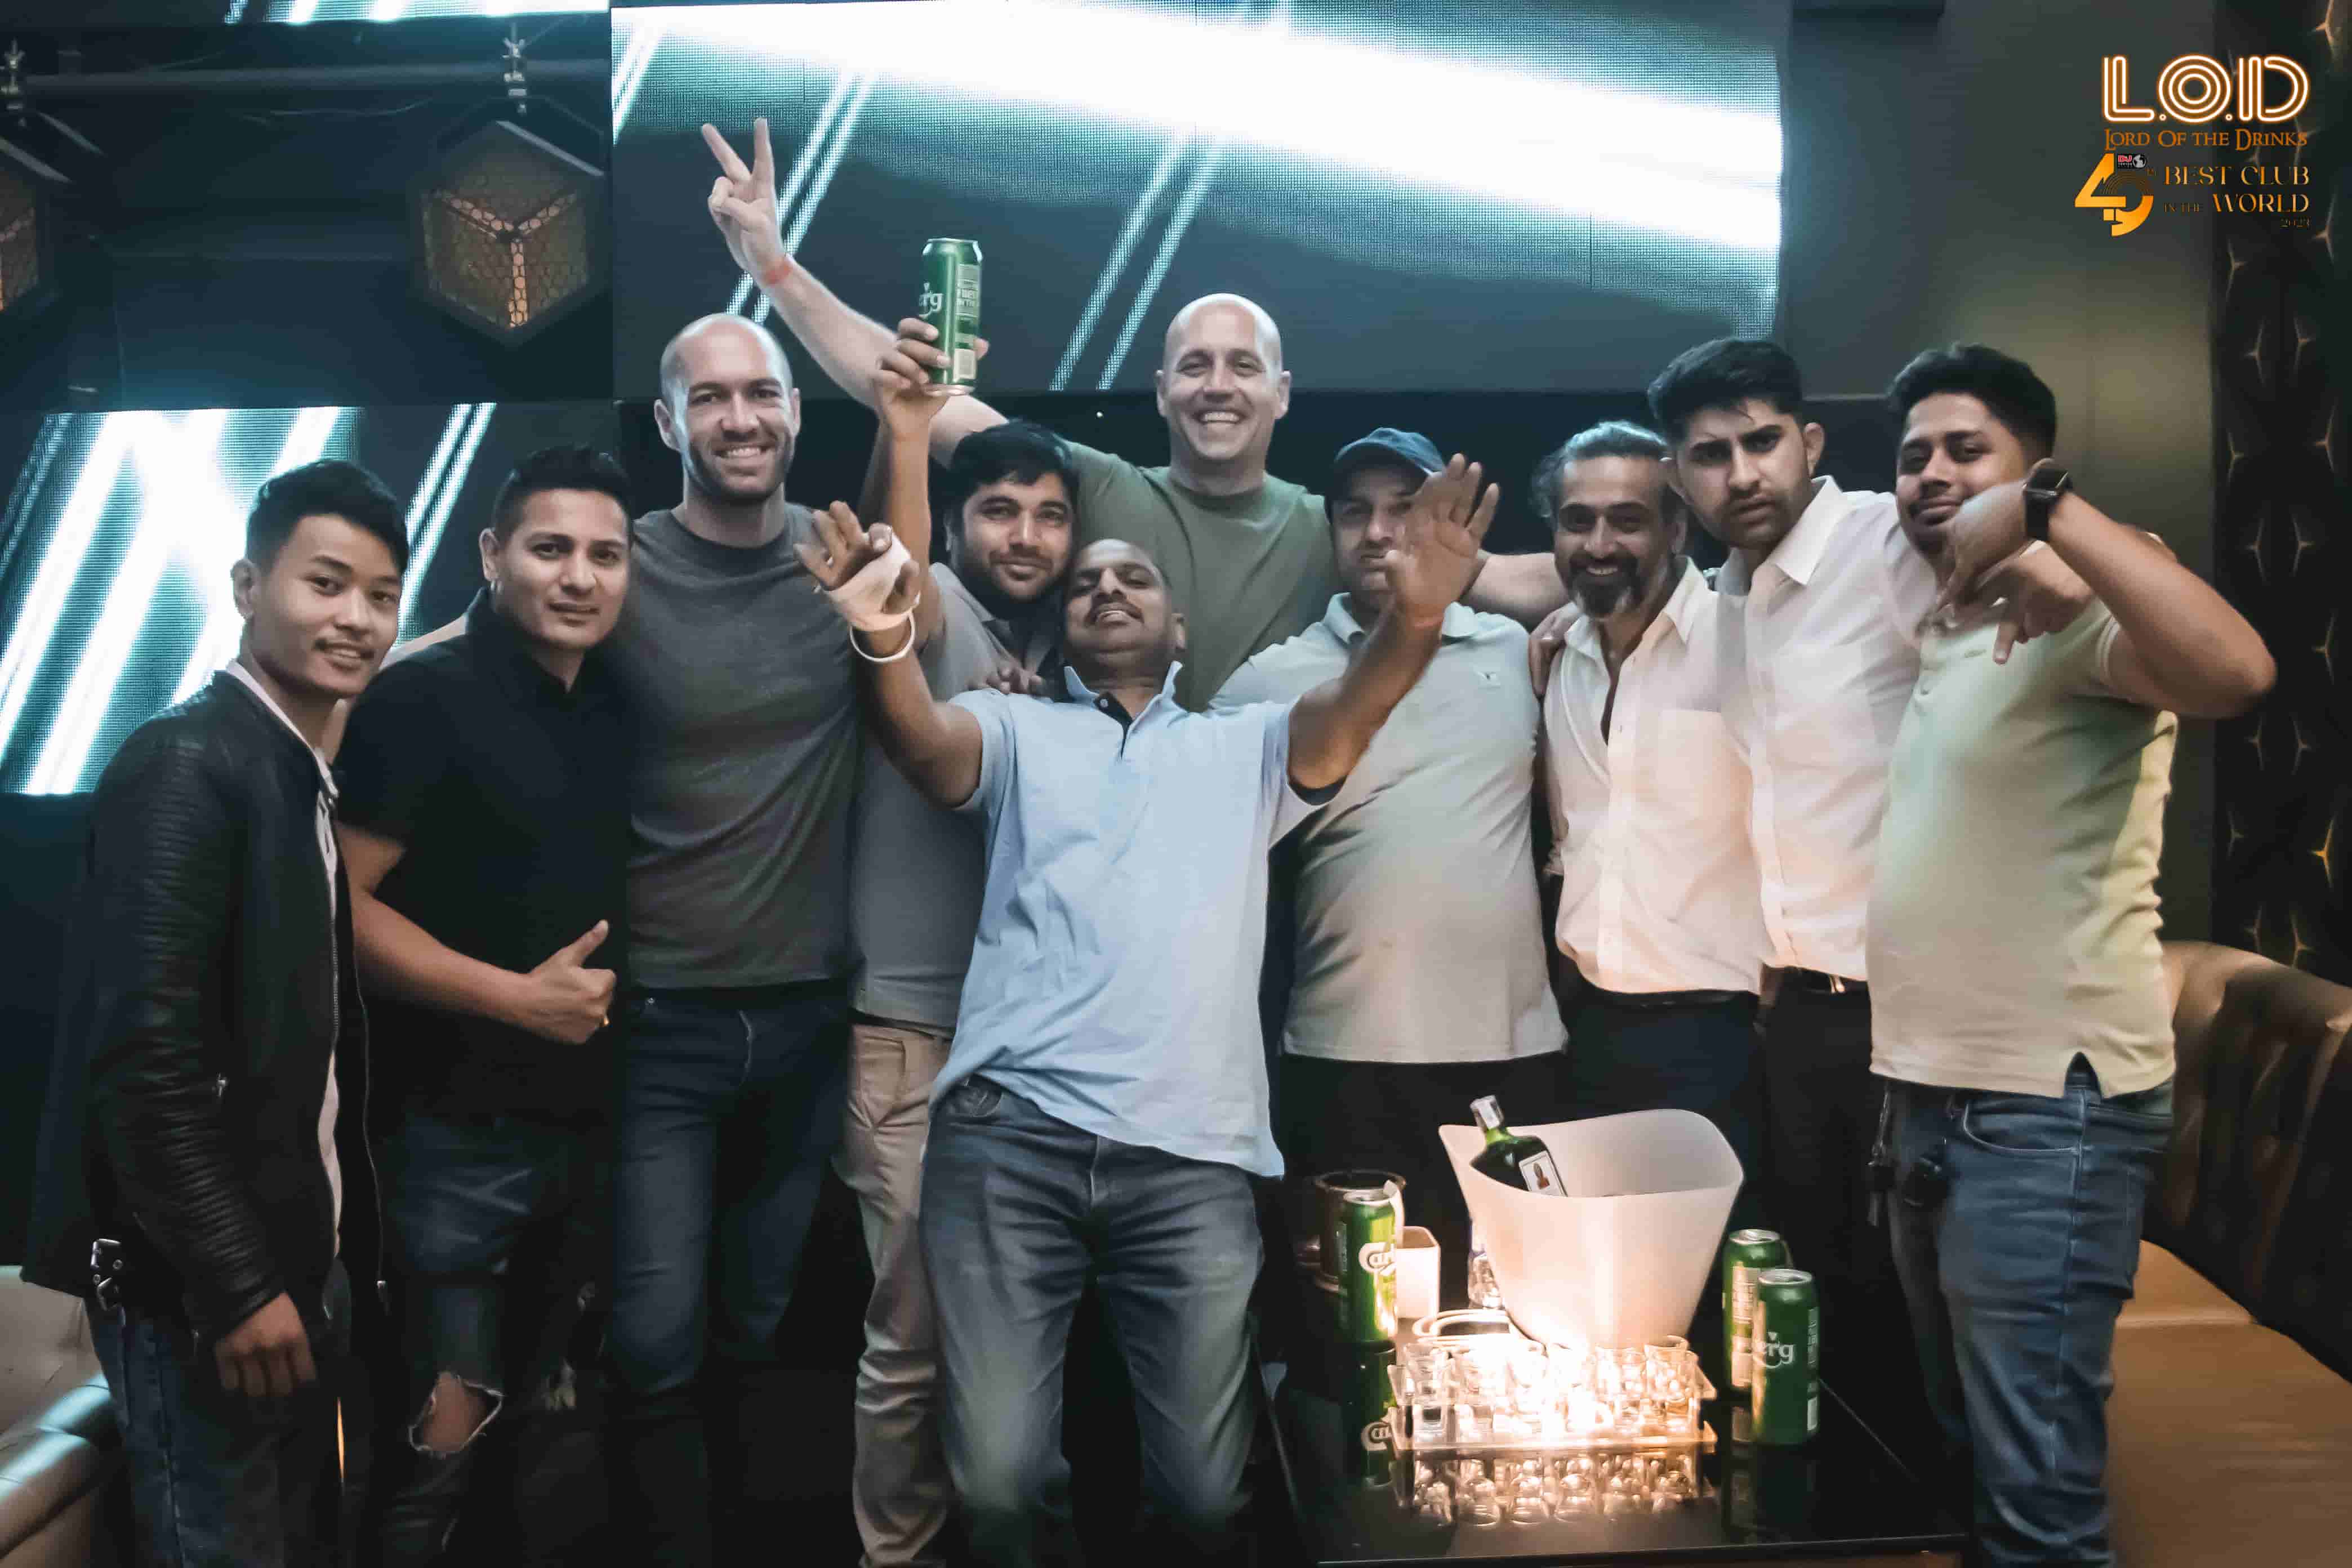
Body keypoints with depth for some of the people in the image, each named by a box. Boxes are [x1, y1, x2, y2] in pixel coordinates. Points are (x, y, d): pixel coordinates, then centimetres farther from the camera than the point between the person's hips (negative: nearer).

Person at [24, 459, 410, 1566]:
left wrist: (327, 1258, 11)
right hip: (199, 1283, -9)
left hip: (298, 1261, 9)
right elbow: (145, 1058, -23)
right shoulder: (187, 764, -16)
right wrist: (236, 1286, -20)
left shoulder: (310, 781, 11)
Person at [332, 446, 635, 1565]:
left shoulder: (616, 708, 7)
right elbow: (340, 903, -19)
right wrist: (518, 996, -23)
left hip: (590, 1117, 7)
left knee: (538, 1407, 21)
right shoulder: (423, 699, -12)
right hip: (460, 1127, -6)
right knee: (446, 1428, -1)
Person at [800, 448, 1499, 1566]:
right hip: (1006, 1135, 0)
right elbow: (923, 741, -4)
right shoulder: (1016, 732, 17)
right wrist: (884, 643, -27)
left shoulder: (1245, 748, 21)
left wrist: (1413, 622, -21)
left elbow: (1345, 716, 1)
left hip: (1190, 1155, 1)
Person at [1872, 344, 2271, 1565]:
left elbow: (2235, 671, -34)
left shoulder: (2078, 618, -12)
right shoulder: (1938, 644, 16)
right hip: (1929, 1096, 9)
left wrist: (2048, 508, -29)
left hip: (2046, 1103, -9)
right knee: (1960, 1450, 20)